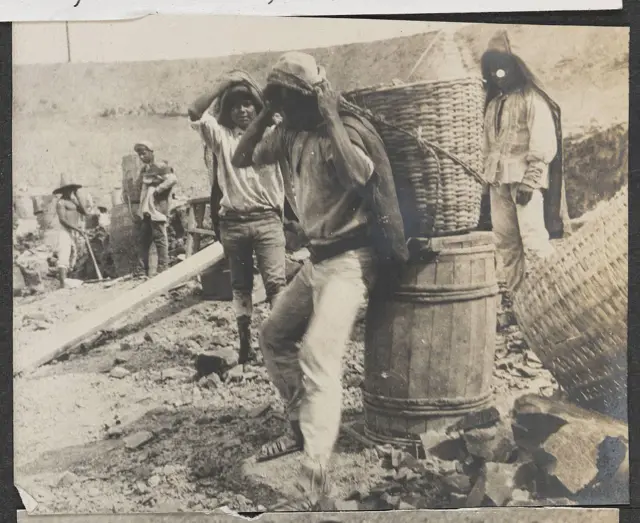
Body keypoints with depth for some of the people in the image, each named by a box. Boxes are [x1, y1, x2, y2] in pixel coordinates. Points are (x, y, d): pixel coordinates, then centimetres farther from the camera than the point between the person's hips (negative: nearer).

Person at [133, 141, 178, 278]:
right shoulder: (144, 169, 21)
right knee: (143, 240, 6)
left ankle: (162, 269, -4)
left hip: (157, 209, -8)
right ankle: (141, 270, 10)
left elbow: (173, 179, -19)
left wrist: (158, 190, -18)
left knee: (160, 239, -6)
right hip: (144, 210, 8)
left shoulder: (161, 166, -4)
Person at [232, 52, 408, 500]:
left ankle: (314, 475, -23)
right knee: (274, 336, 17)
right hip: (318, 257, 9)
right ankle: (303, 427, 31)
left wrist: (329, 117, -27)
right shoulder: (292, 133, 7)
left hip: (351, 259, -9)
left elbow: (357, 175, -36)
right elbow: (242, 159, 12)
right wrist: (267, 113, 1)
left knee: (318, 356, -22)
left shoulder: (347, 130, -16)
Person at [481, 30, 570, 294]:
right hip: (498, 180, 7)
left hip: (524, 177, -7)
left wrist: (529, 181, -17)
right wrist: (488, 175, 12)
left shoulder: (532, 98, -2)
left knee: (533, 241, -13)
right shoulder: (493, 104, 18)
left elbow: (544, 143, -10)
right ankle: (514, 293, 15)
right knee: (505, 241, 7)